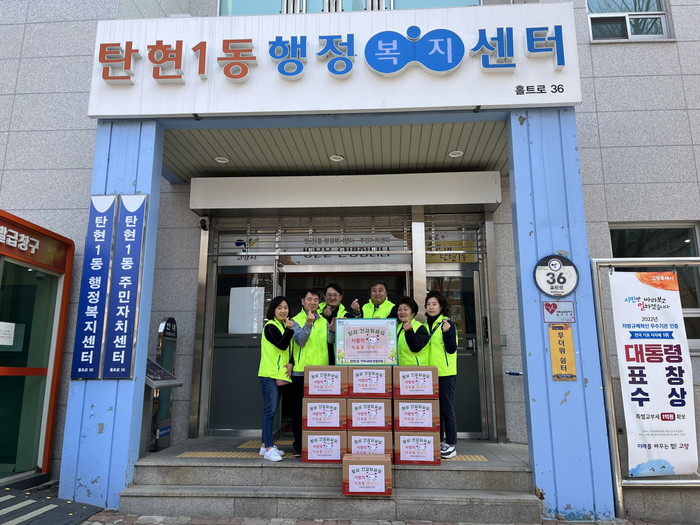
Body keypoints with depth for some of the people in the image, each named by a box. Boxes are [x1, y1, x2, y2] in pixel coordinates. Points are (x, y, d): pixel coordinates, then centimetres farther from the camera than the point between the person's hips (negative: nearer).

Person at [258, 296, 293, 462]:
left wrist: (290, 364, 1)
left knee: (271, 411, 11)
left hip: (279, 374, 9)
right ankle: (268, 448, -9)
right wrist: (289, 329, -32)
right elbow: (282, 345, -19)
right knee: (270, 410, -10)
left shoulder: (282, 326, 17)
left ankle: (266, 445, 17)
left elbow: (288, 349, 18)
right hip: (269, 375, -9)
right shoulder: (271, 326, -8)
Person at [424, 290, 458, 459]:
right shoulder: (426, 325, 12)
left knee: (446, 408, -3)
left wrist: (446, 332, -26)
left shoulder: (447, 323, -8)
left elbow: (451, 349, -14)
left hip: (445, 373, -7)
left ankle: (451, 445, 6)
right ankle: (438, 442, 22)